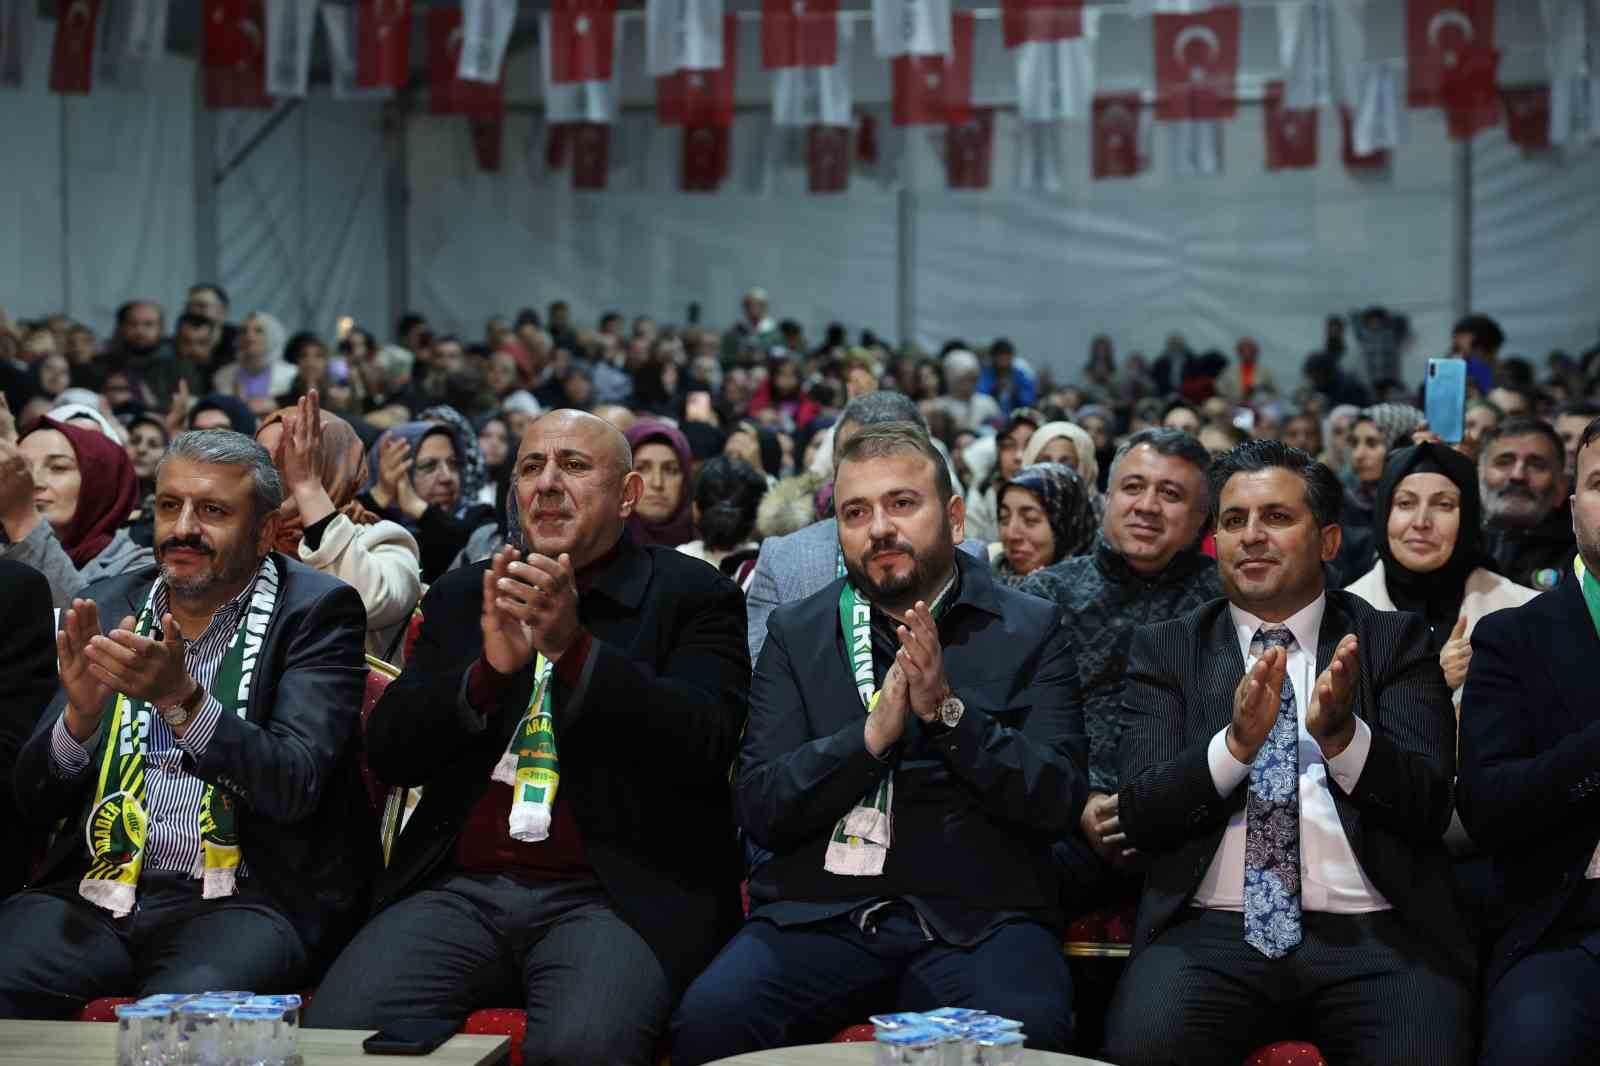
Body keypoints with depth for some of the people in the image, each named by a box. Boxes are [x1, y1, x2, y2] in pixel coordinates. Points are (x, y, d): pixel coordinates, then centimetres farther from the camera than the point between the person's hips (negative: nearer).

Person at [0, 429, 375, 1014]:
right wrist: (80, 713, -12)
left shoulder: (316, 611, 1)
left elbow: (296, 784, -13)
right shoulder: (108, 609, 12)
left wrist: (181, 699, -27)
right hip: (96, 890, 4)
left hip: (243, 895, -4)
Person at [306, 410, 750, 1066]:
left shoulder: (692, 595, 8)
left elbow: (704, 746, -7)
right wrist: (488, 668, -8)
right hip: (461, 888, 3)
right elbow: (388, 753, 10)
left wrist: (574, 647, -19)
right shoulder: (460, 596, 20)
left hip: (614, 895, -3)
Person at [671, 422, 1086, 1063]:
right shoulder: (795, 633, 12)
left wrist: (947, 711, -15)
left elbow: (1057, 800, -2)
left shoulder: (1030, 630, 8)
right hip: (819, 913, 1)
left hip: (976, 917, -1)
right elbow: (757, 807, 2)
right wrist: (874, 734, -13)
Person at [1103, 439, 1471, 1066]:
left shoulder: (1396, 642, 11)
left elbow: (1430, 810, 0)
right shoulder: (1167, 650, 12)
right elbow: (1138, 818, 1)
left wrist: (1341, 734, -19)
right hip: (1213, 930, 0)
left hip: (1376, 938, 0)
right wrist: (1236, 741, -17)